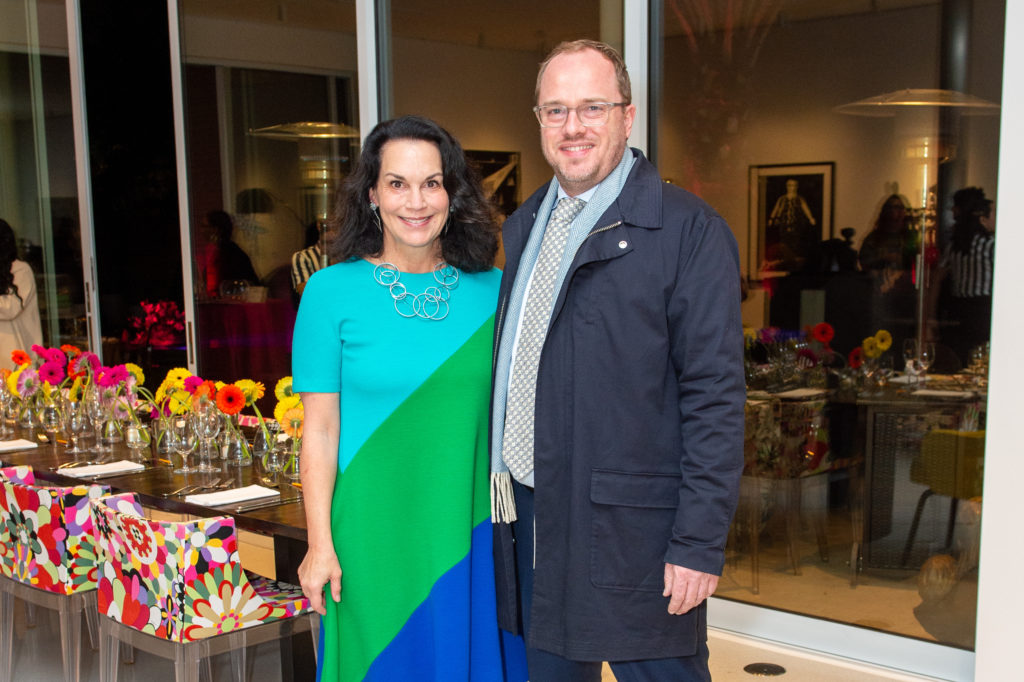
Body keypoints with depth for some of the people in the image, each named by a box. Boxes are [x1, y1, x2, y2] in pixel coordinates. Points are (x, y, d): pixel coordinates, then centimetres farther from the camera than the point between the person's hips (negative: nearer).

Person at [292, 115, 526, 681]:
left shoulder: (491, 290, 1)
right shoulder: (332, 291, -6)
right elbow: (320, 432, -5)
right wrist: (320, 544, -7)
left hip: (472, 529, 3)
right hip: (375, 535, -2)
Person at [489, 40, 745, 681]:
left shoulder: (687, 229, -9)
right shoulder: (522, 227, 12)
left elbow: (716, 395, -13)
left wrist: (701, 540, -16)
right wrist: (497, 479, 13)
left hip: (631, 528, -6)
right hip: (528, 510, 6)